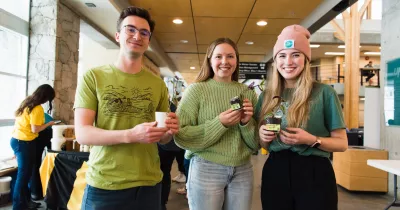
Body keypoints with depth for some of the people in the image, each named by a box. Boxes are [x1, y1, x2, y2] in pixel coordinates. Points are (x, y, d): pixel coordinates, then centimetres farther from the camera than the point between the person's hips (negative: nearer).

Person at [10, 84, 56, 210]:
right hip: (24, 143, -9)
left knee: (24, 173, 16)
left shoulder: (27, 102, 8)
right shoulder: (37, 108, -18)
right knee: (24, 174, 1)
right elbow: (35, 129, -18)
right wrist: (49, 124, -5)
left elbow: (26, 122, 13)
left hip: (16, 139, 9)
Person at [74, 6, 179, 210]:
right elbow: (82, 133, -11)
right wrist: (131, 135, -25)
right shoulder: (93, 77, -4)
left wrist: (169, 132, -13)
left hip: (149, 184, 3)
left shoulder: (158, 84, 4)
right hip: (104, 186, -2)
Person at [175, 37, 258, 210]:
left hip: (242, 171, 4)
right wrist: (219, 123, -20)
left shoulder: (248, 93, 5)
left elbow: (255, 144, 7)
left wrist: (247, 123, -13)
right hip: (206, 170, -3)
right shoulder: (196, 90, -6)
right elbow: (180, 136, -12)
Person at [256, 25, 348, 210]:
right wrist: (263, 137, -9)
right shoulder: (267, 96, 5)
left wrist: (312, 140, -20)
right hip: (275, 172, 4)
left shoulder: (324, 93, -6)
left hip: (314, 174, -3)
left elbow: (342, 143, -2)